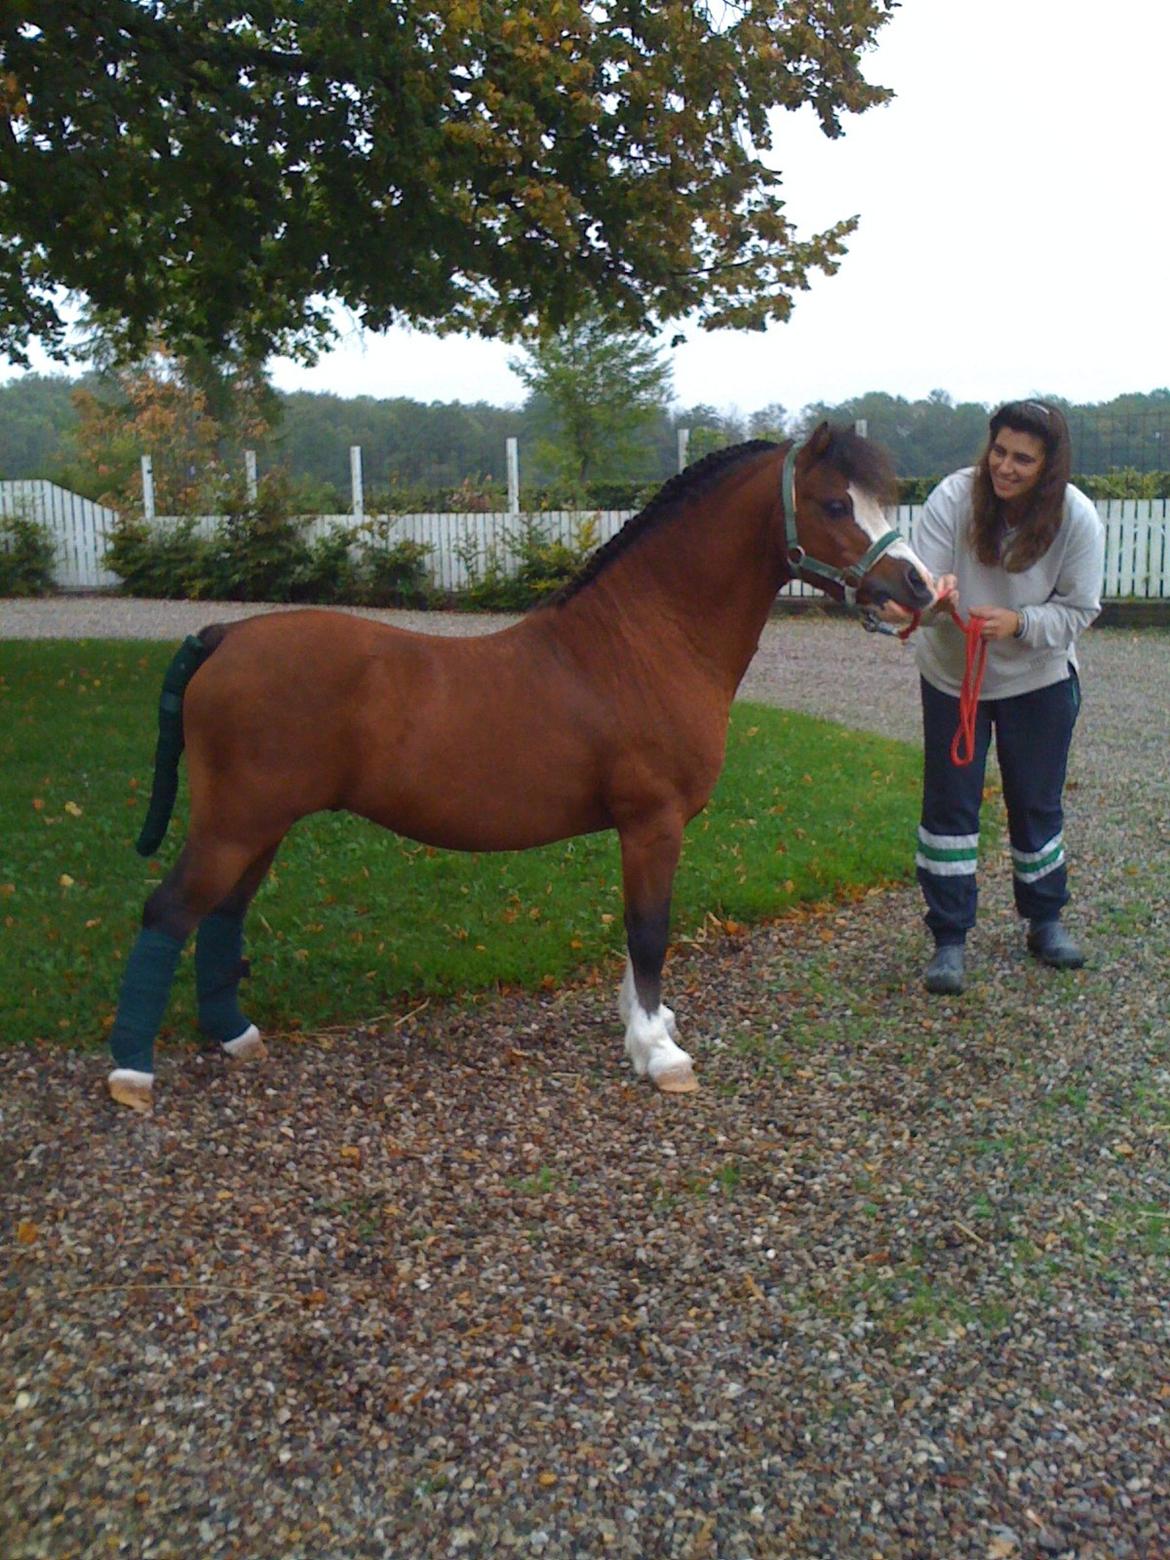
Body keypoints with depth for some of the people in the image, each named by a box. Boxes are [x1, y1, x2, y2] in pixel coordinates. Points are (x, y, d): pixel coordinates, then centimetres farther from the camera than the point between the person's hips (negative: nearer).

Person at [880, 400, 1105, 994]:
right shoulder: (954, 497, -21)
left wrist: (1020, 623, -30)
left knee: (1038, 804, 13)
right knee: (949, 805, 1)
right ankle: (949, 940, 11)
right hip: (952, 675, -1)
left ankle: (1045, 922, 33)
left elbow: (1078, 610, -12)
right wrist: (932, 597, -51)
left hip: (1039, 679, 1)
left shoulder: (1077, 519, -18)